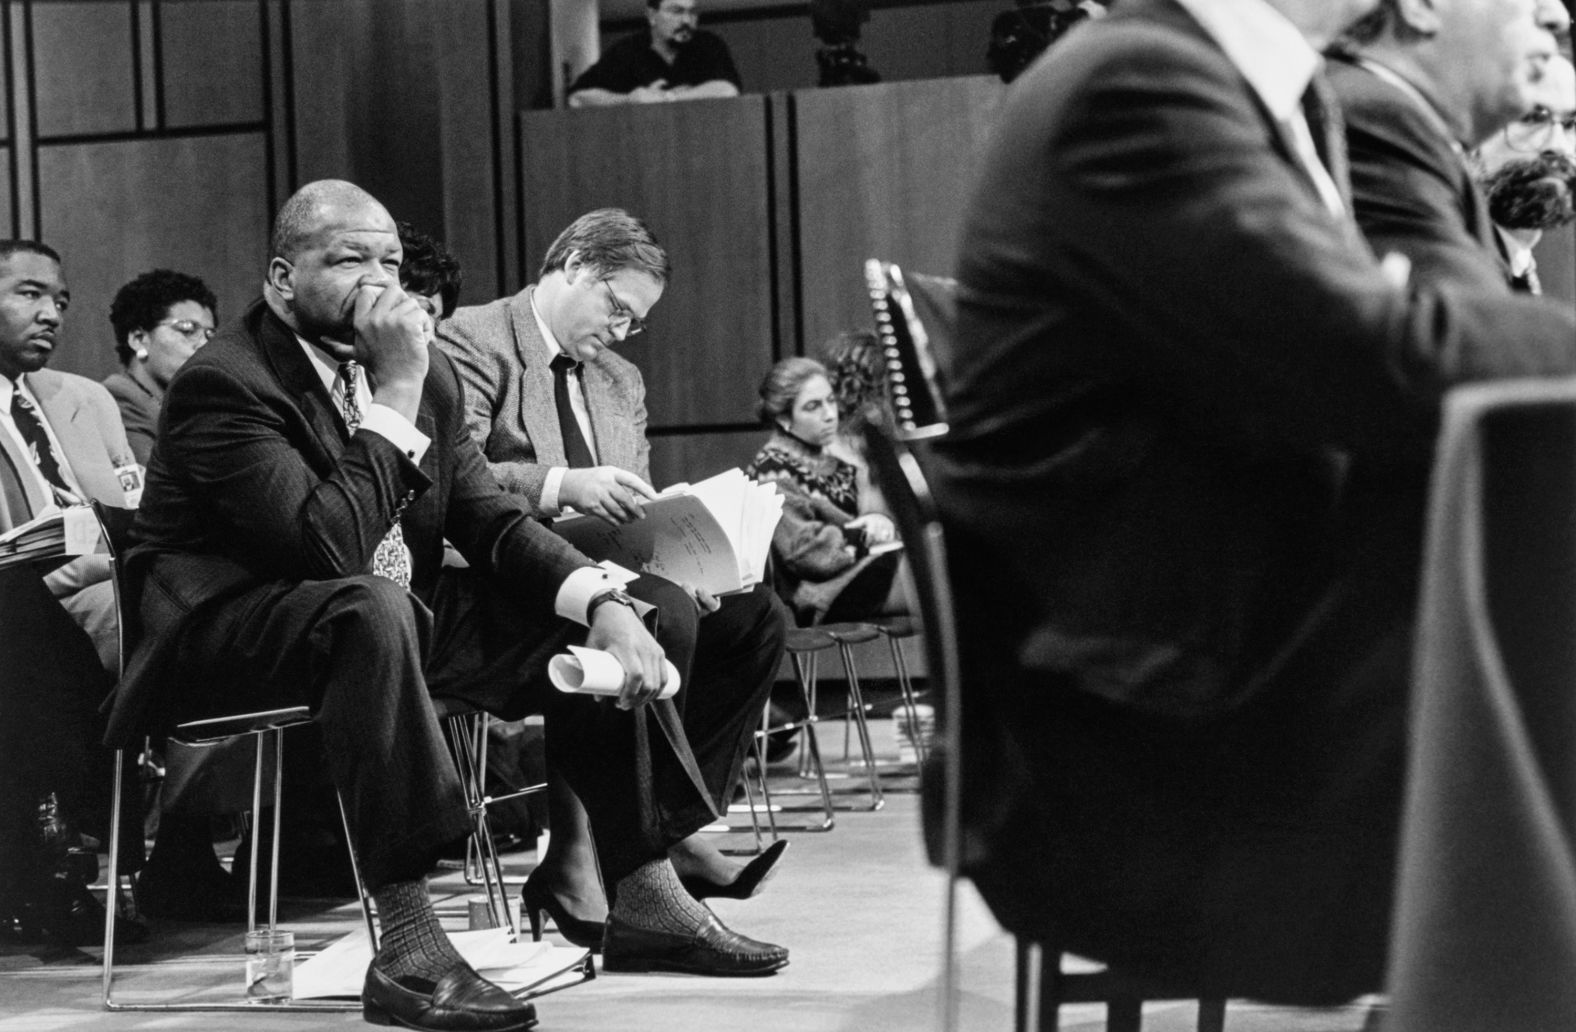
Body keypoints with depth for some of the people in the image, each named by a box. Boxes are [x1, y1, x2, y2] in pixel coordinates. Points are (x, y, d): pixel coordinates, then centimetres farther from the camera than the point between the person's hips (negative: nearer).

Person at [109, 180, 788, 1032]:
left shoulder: (424, 370, 7)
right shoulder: (222, 385, -18)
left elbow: (487, 518, 5)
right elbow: (331, 547, -29)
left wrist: (603, 598, -12)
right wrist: (396, 395, -26)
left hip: (394, 615, 9)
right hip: (229, 636, -8)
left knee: (613, 619, 0)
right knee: (373, 609, -41)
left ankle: (645, 902, 4)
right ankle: (407, 948, -42)